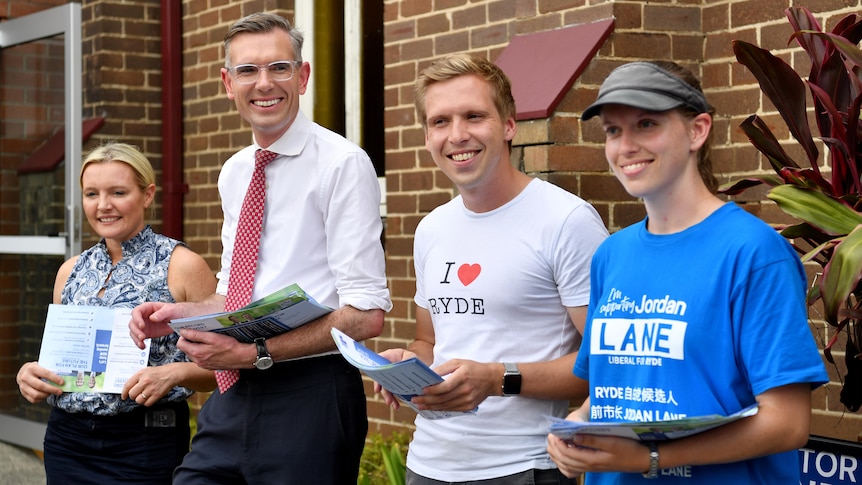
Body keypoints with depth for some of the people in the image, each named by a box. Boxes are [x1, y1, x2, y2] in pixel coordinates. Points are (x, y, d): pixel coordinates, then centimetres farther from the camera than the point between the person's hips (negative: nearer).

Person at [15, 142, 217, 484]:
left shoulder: (182, 265, -6)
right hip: (67, 441, 5)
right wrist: (30, 373, -1)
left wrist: (174, 373, -23)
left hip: (146, 444, -5)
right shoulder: (71, 272, 10)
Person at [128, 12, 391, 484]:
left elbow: (366, 315, -17)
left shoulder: (342, 164, -11)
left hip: (310, 396, -6)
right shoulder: (233, 173, 12)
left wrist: (257, 352, -19)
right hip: (232, 396, 6)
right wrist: (181, 314, 2)